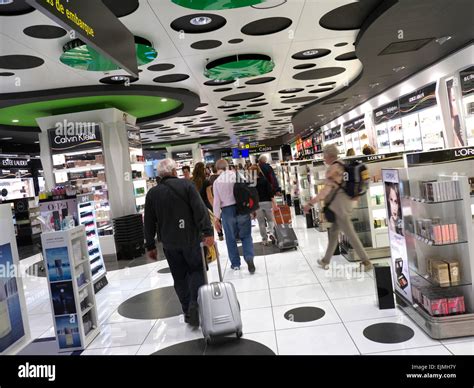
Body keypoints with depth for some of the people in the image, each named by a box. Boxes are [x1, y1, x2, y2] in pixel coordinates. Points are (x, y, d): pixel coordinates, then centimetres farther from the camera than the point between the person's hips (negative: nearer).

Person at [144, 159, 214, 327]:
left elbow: (149, 222, 7)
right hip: (191, 239, -3)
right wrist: (208, 232, -17)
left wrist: (150, 246, 14)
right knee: (197, 271, 11)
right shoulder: (186, 185, -4)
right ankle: (194, 304, -7)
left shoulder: (152, 193, 5)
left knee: (179, 277, 13)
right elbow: (200, 209, -15)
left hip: (169, 243, 3)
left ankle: (188, 312, 18)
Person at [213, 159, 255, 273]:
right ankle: (249, 258, -7)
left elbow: (217, 201, -3)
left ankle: (235, 263, 20)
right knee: (246, 236, 11)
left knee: (231, 238, 13)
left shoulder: (217, 182, -2)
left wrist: (217, 218, 3)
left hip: (227, 211, 0)